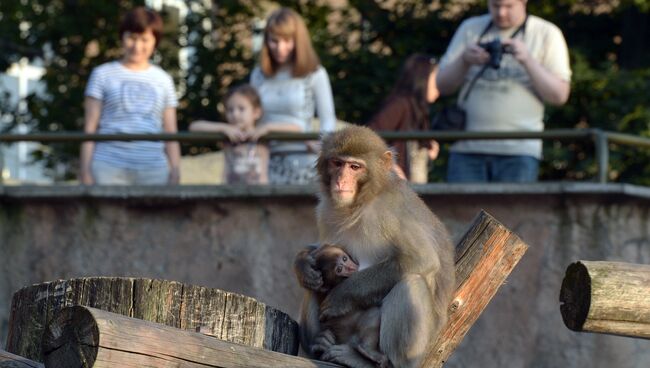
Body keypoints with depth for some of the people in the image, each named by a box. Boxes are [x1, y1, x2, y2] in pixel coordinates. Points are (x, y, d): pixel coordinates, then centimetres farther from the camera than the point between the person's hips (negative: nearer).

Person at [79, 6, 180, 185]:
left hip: (154, 171, 2)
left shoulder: (163, 80, 14)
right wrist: (86, 171, -2)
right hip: (109, 168, -2)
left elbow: (171, 134, 13)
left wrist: (175, 174, 5)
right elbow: (90, 128, 5)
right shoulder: (103, 75, 8)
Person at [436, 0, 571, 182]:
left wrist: (527, 60, -14)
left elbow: (559, 95, -2)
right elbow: (442, 86, 10)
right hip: (467, 148, 3)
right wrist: (464, 60, -9)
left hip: (519, 149, -2)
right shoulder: (470, 28, 13)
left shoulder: (546, 34, 6)